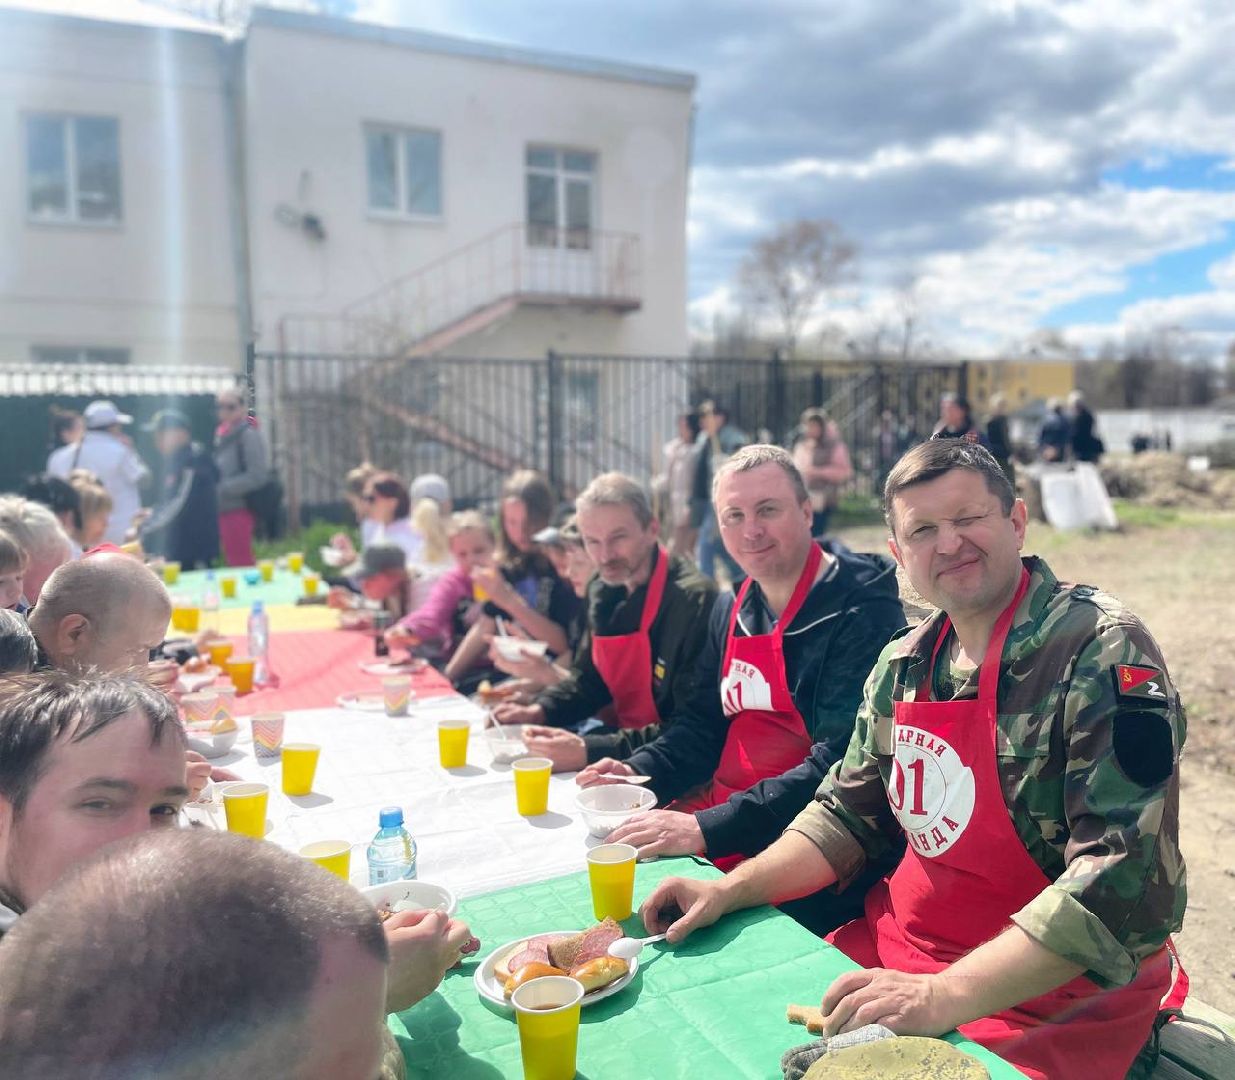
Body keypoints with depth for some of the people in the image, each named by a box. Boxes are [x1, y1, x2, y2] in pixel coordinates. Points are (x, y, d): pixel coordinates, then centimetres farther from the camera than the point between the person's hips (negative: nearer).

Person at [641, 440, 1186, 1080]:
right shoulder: (904, 665, 3)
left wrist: (945, 996, -31)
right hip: (897, 946, 6)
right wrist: (730, 891, -3)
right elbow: (850, 812, 10)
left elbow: (1126, 874, -26)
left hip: (1055, 996, -5)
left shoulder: (1102, 652, -18)